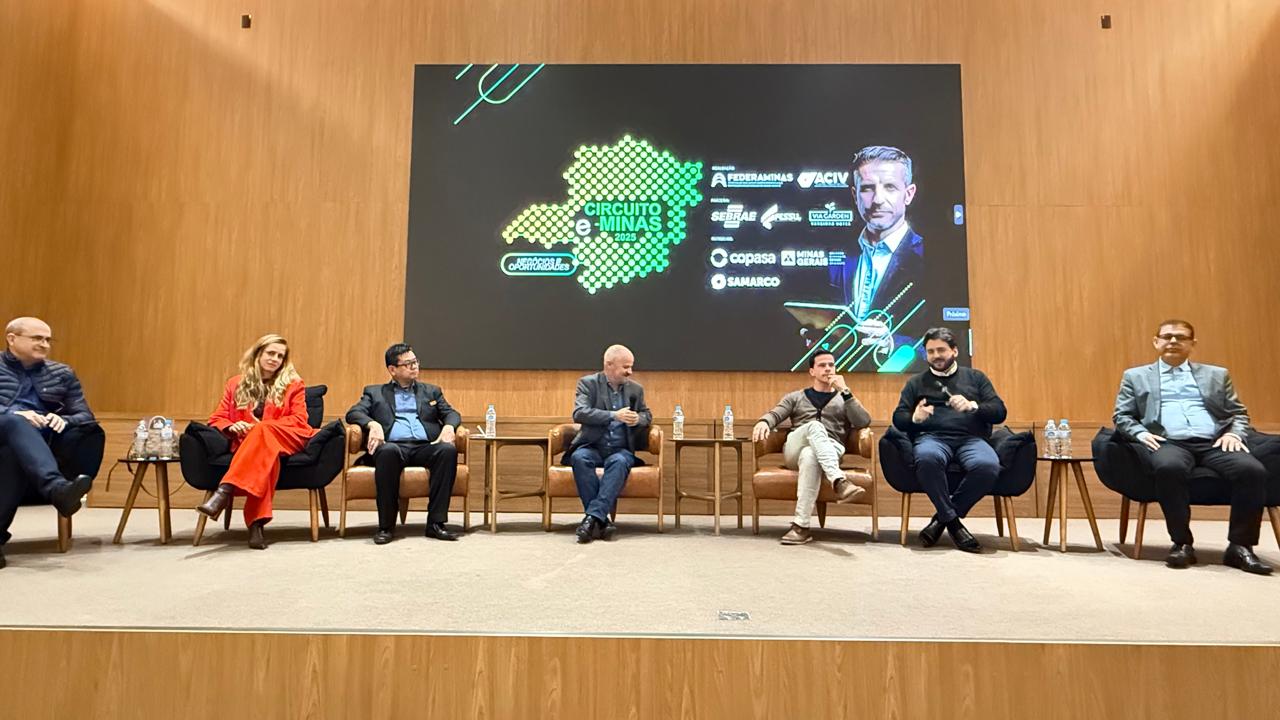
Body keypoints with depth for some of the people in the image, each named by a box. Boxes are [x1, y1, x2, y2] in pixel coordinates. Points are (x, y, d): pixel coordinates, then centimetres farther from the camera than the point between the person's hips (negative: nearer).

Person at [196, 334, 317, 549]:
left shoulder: (293, 384, 14)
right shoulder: (236, 384, 19)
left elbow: (299, 420, 3)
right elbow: (217, 419, 16)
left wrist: (261, 426, -11)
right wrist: (232, 427, -10)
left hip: (287, 440, -1)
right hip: (247, 443, 1)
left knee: (263, 433, -37)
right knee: (265, 452, -38)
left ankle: (224, 491, -50)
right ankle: (256, 523, -50)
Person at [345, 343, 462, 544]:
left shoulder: (431, 391, 28)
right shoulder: (374, 392, 23)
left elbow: (452, 413, 17)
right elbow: (353, 413, 8)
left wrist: (448, 427, -7)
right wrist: (372, 424, -13)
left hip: (425, 447, 2)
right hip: (393, 445, -2)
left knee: (448, 449, -32)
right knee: (388, 451, -38)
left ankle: (435, 522, -29)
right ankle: (386, 526, -28)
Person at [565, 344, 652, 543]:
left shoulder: (636, 389, 12)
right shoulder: (588, 383, 1)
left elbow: (647, 415, 21)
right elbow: (579, 413, -13)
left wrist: (638, 419, -5)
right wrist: (614, 415, -23)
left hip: (621, 450, 2)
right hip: (592, 447, -1)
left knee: (620, 462, -33)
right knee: (580, 458, -34)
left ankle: (593, 516, -36)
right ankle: (602, 520, -31)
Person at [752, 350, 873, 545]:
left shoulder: (844, 399, 24)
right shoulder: (795, 397, 26)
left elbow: (864, 422, 5)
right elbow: (775, 414, 8)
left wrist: (845, 391, 0)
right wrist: (763, 421, -16)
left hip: (830, 451, -1)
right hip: (794, 450, 1)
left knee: (809, 456, -40)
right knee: (815, 426, -35)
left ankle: (801, 526, -45)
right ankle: (839, 481, -54)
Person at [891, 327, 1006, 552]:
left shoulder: (976, 377, 24)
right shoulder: (916, 382, 24)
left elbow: (999, 412, 14)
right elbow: (898, 418, 16)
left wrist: (972, 406, -6)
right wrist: (914, 418, -8)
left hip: (971, 438, 1)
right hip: (932, 437, -1)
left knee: (988, 466, -35)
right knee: (928, 459, -39)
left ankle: (941, 518, -16)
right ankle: (953, 521, -21)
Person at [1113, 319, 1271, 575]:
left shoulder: (1216, 375, 24)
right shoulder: (1136, 376, 19)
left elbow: (1239, 413, 20)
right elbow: (1122, 416, 13)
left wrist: (1233, 434, -2)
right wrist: (1141, 433, -7)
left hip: (1214, 442, 3)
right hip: (1169, 443, -2)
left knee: (1253, 470, -30)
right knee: (1169, 467, -38)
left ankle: (1240, 546, -18)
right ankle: (1182, 543, -25)